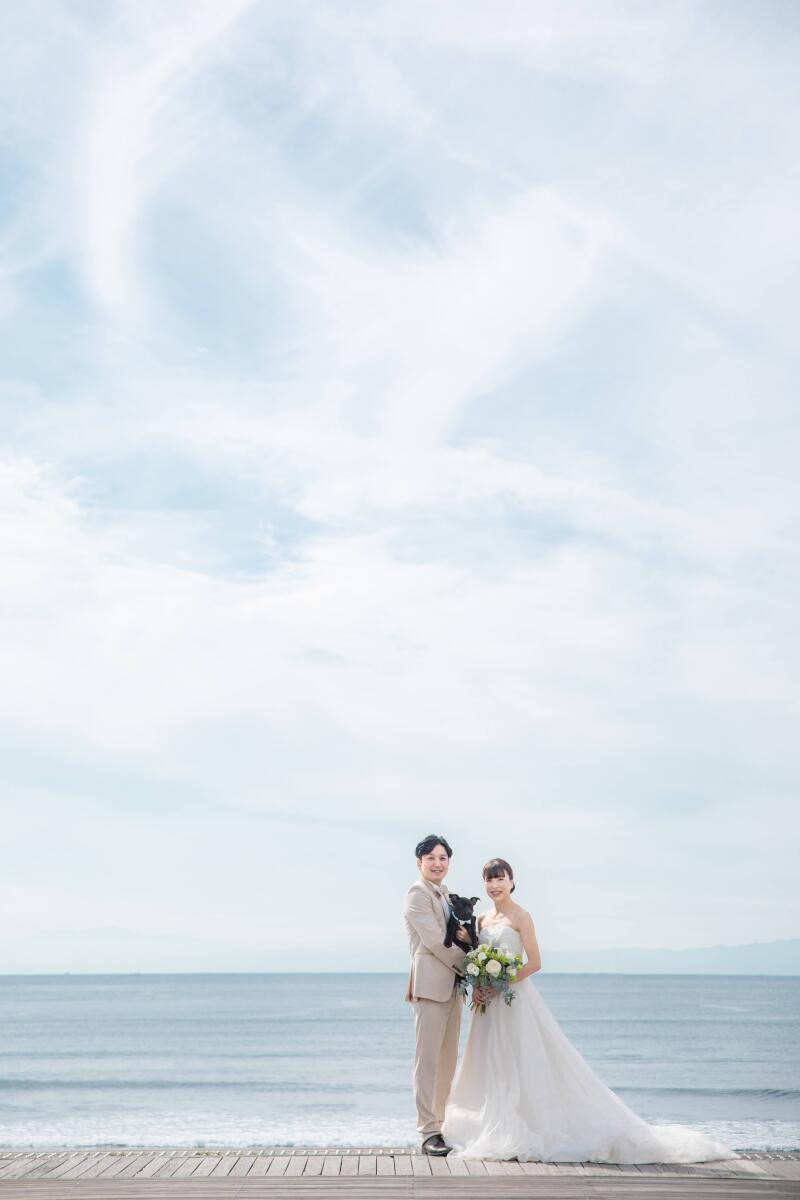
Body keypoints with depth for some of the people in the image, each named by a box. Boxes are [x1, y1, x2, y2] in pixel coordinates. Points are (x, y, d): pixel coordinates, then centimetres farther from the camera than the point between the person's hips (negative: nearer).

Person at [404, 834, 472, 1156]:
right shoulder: (418, 893, -7)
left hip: (451, 985, 9)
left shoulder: (446, 895, 20)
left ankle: (442, 1124, 15)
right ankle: (429, 1132, -7)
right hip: (431, 983, -9)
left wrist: (467, 937, -2)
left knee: (448, 1060, 10)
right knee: (428, 1058, -7)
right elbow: (434, 940, -14)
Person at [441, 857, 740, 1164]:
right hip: (489, 1005, 7)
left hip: (516, 1000, -7)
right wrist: (477, 987, -4)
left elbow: (535, 963, -12)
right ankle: (497, 1132, 14)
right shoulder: (482, 920, 11)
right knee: (490, 1070, 7)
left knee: (524, 1067, -5)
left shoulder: (521, 917, -8)